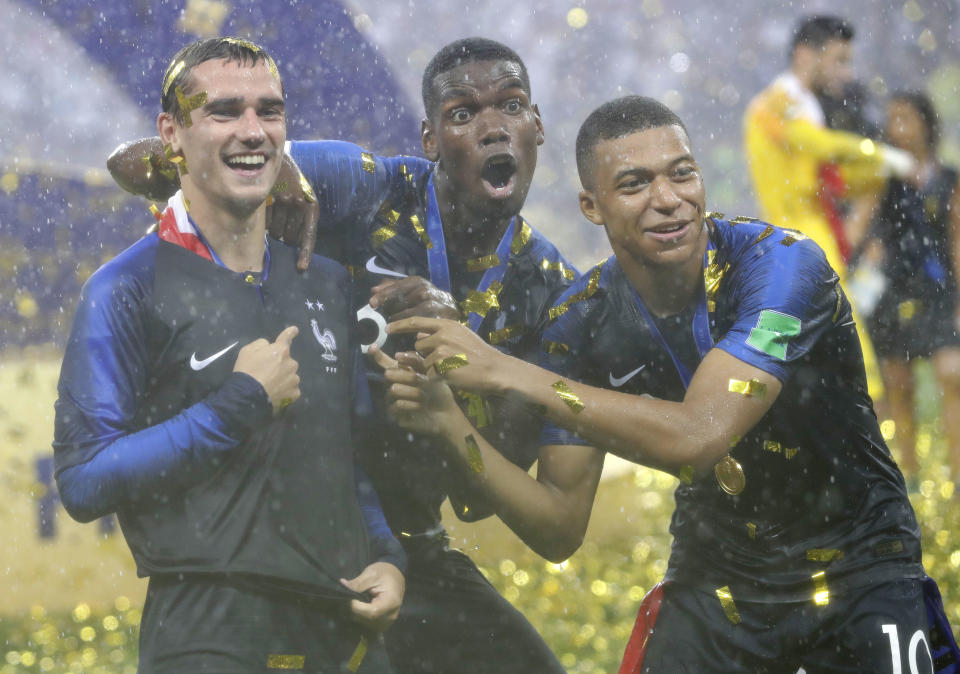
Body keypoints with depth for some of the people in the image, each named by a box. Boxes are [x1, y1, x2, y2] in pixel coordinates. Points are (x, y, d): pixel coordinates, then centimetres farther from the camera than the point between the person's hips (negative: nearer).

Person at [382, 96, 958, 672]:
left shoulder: (779, 262, -22)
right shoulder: (582, 325, -7)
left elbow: (695, 437, -34)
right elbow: (561, 528, -5)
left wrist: (506, 373, -32)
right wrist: (452, 427, -21)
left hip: (857, 566, -3)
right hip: (716, 577, 3)